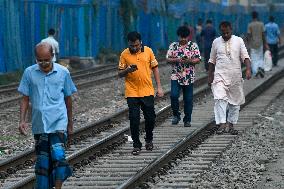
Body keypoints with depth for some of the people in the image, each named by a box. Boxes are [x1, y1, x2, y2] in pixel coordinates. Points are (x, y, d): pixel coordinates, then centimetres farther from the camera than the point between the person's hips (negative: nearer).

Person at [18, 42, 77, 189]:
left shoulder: (63, 72, 1)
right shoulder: (29, 73, 2)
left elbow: (68, 99, 10)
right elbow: (25, 99, 8)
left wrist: (70, 124, 15)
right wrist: (22, 120, -4)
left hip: (58, 122, -2)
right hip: (39, 124, 2)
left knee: (58, 155, -18)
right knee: (42, 161, 5)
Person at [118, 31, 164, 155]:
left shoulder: (148, 51, 0)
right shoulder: (124, 54, -3)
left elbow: (155, 68, 8)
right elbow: (120, 74, 2)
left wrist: (159, 87, 5)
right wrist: (127, 70, -21)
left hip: (147, 91, 1)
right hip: (132, 93, -1)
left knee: (150, 118, 6)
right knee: (134, 119, -3)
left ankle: (149, 140, 30)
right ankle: (136, 145, 8)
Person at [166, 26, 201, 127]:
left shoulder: (193, 46, 2)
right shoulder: (173, 46, 5)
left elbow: (198, 59, -1)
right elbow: (168, 59, 2)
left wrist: (189, 61, -19)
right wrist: (177, 60, -16)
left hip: (189, 77, 0)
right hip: (176, 76, 0)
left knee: (188, 99, 3)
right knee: (174, 95, -15)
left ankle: (187, 120, 15)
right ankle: (176, 115, 5)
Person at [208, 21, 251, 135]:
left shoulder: (238, 41, 4)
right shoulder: (216, 42, 6)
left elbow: (245, 57, 0)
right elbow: (212, 61, 13)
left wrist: (248, 69, -17)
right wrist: (210, 76, 10)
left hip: (235, 77, 1)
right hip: (220, 76, -1)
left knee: (235, 102, 5)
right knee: (220, 99, -18)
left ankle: (230, 125, 17)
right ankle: (222, 124, -22)